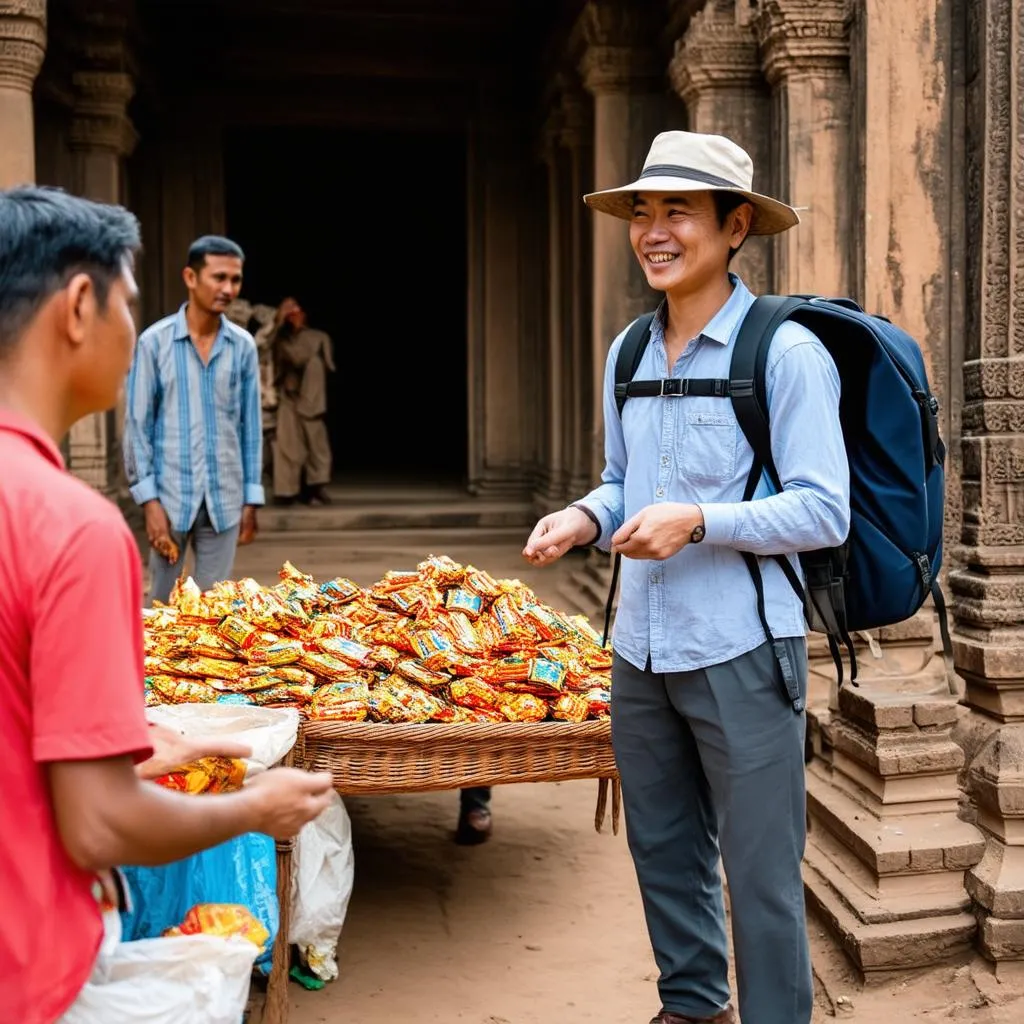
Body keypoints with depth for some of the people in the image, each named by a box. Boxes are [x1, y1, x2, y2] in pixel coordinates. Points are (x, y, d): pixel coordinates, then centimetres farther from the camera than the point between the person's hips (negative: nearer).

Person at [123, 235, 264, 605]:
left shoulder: (243, 345, 3)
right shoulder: (155, 341, -4)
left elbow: (251, 425, 7)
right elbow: (137, 424, -3)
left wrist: (251, 498, 5)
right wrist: (149, 499, -9)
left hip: (225, 498, 2)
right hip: (171, 495, -2)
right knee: (163, 601, 8)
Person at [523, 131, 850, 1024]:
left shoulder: (787, 354, -10)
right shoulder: (627, 354, 10)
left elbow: (825, 511, -13)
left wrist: (699, 521, -24)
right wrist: (586, 519, -2)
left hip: (741, 652, -6)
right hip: (641, 649, 7)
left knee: (759, 871, 4)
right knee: (663, 851, 19)